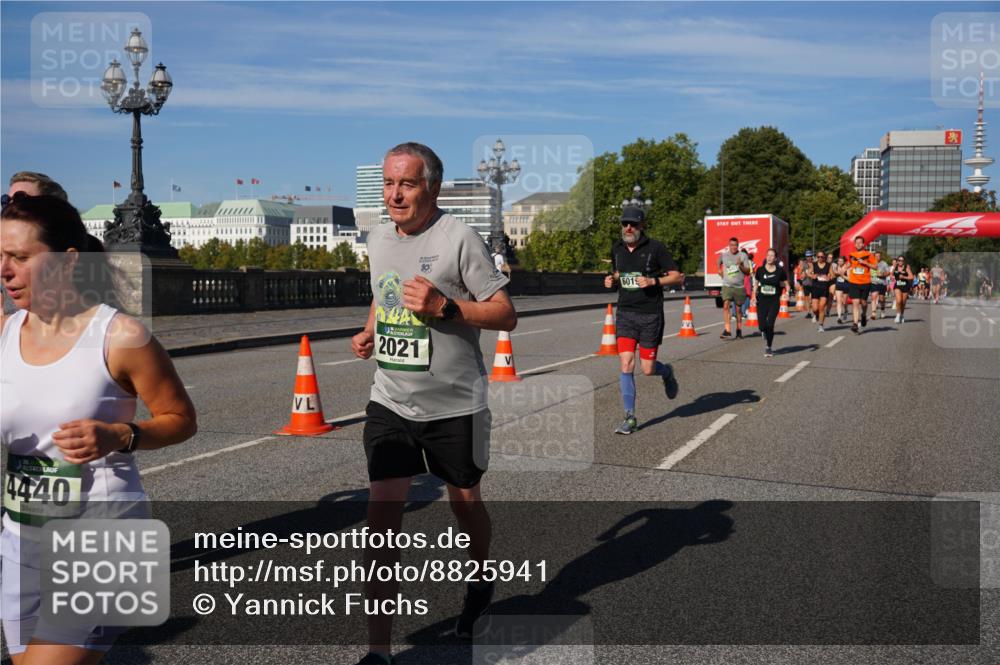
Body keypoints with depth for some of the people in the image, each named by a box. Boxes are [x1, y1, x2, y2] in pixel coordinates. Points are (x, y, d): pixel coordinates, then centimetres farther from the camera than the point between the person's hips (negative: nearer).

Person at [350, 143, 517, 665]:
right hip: (389, 401, 4)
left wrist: (445, 306, -25)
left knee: (464, 501, 15)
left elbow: (505, 314, -12)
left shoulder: (458, 238, -12)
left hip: (455, 404, -4)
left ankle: (480, 584, 47)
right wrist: (369, 331, 6)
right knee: (382, 512, -4)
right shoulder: (378, 239, 6)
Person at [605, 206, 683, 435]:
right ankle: (630, 417, 2)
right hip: (625, 313, 3)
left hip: (651, 315, -3)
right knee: (626, 365, -8)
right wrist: (610, 279, 2)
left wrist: (653, 281, -20)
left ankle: (666, 372, 38)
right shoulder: (617, 248, 7)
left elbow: (677, 277, -4)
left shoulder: (655, 247, -7)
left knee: (648, 369, 0)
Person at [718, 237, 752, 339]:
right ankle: (727, 331, -23)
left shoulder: (743, 255, 1)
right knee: (726, 305, -19)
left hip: (739, 286, 0)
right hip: (727, 286, 0)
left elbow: (748, 272, 0)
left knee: (738, 309, 9)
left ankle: (739, 330, 24)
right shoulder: (723, 255, 5)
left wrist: (741, 266, -18)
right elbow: (719, 264, 26)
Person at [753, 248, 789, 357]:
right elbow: (756, 283, 14)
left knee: (770, 324, -12)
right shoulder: (760, 270, 2)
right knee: (762, 325, -6)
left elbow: (785, 284, 6)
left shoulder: (780, 271, -3)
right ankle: (766, 337, 32)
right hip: (762, 300, 2)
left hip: (774, 301, -2)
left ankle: (768, 348, 6)